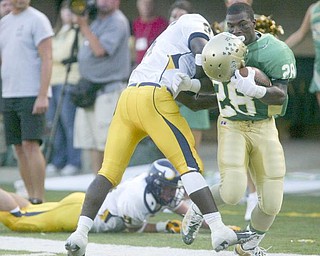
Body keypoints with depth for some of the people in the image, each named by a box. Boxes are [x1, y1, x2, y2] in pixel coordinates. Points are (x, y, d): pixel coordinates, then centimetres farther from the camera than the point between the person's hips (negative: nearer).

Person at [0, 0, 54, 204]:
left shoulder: (37, 20, -5)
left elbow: (47, 59, -12)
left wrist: (42, 95, -19)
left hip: (32, 95, -7)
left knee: (31, 144, -13)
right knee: (20, 148, 6)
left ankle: (39, 199, -12)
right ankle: (30, 197, 10)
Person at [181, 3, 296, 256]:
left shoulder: (273, 51, -13)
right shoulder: (221, 49, -5)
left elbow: (281, 95, -20)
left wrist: (250, 88, -37)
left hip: (264, 128, 1)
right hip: (232, 127, 0)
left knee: (271, 203, -2)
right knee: (232, 192, -21)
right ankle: (198, 209, 12)